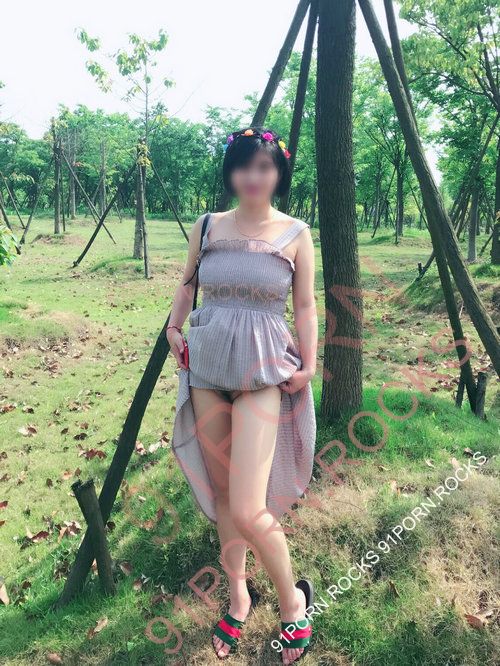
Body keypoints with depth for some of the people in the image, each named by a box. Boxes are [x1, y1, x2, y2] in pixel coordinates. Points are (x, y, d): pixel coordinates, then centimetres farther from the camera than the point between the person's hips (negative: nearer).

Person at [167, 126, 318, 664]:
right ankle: (238, 596, 35)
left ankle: (292, 598, 19)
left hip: (264, 372, -3)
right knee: (221, 494, 13)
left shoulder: (296, 233, 0)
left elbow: (305, 307, 4)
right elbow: (187, 281, 22)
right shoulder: (206, 227, 5)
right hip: (207, 367, 4)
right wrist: (173, 326, 11)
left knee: (247, 511, -10)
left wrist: (307, 365, -3)